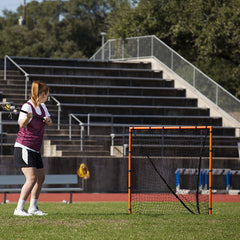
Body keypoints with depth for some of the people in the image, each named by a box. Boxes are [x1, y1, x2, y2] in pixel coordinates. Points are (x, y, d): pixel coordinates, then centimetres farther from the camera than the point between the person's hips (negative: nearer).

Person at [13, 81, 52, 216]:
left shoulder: (42, 106, 9)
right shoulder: (28, 107, -16)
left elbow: (50, 123, 17)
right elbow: (22, 124, -30)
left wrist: (48, 120, -6)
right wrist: (27, 118, -51)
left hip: (35, 150, 9)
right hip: (24, 148, -9)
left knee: (41, 178, 12)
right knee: (32, 178, -19)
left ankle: (33, 208, 23)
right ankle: (19, 209, -18)